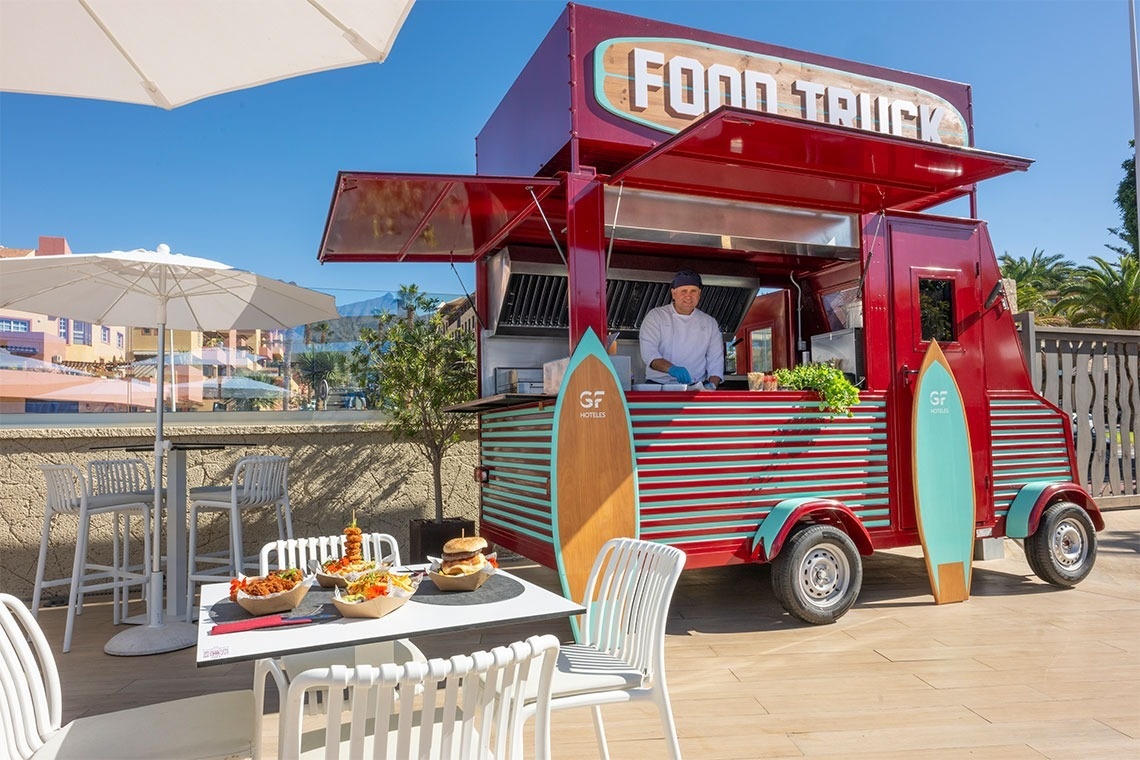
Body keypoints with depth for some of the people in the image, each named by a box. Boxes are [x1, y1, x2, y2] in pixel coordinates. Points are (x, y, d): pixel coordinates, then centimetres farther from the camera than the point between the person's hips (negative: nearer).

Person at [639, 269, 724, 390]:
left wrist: (712, 384, -9)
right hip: (658, 386, -3)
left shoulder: (710, 323, 15)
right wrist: (671, 368, -27)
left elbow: (716, 360, 11)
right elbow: (648, 352, -9)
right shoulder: (655, 316, 5)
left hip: (695, 388, 3)